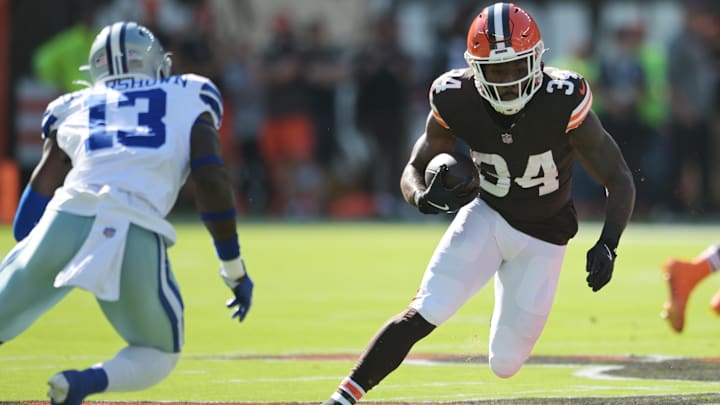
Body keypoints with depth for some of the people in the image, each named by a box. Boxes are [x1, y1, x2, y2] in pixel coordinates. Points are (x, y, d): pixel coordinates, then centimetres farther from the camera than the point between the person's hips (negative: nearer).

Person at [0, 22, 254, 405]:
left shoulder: (73, 109, 25)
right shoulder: (188, 99, 20)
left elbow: (41, 190, 16)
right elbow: (210, 179, 8)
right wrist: (235, 270, 12)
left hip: (68, 219, 1)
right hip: (137, 238, -1)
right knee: (158, 356, 22)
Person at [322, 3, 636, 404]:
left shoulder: (562, 103, -28)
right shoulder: (457, 102, -20)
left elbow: (620, 181, -20)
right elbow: (414, 171, -7)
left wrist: (607, 245, -35)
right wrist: (425, 198, -32)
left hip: (541, 236, -1)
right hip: (486, 216, 1)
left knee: (505, 363, 2)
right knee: (425, 313, -21)